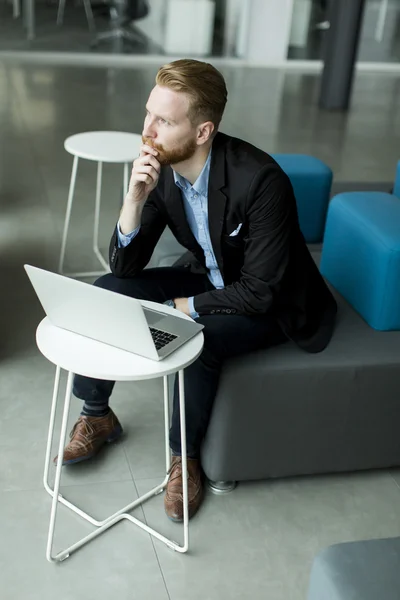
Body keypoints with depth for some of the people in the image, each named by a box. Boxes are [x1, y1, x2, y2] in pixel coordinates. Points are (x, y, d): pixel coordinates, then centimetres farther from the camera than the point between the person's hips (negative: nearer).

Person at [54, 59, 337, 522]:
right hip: (207, 276, 6)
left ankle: (185, 454, -4)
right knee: (107, 292, -10)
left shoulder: (260, 180, -32)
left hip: (269, 305, -6)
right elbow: (124, 266, -12)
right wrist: (135, 197, -28)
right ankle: (96, 416, 10)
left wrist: (185, 307, -19)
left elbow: (260, 292, -28)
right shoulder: (159, 167, -13)